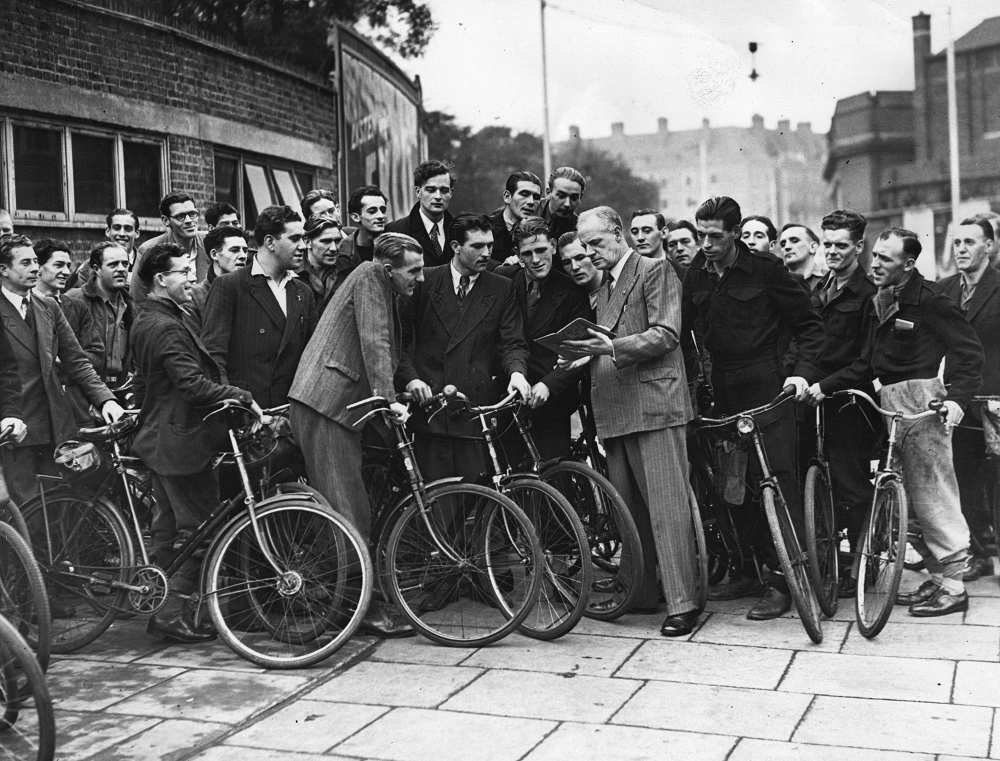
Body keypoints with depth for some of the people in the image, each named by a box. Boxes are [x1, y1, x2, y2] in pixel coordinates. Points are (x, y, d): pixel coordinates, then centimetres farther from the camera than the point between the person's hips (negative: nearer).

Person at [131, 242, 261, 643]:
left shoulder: (146, 321, 16)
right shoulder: (165, 326, -18)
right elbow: (193, 383, -27)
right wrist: (242, 398, -23)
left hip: (160, 437, 11)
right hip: (180, 438, -11)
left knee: (166, 528, 15)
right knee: (197, 529, -5)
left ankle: (159, 609, 21)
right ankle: (176, 614, -2)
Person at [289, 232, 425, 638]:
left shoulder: (388, 289, 20)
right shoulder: (369, 276, -8)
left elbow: (389, 351, 21)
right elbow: (374, 342, -18)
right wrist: (388, 398, -23)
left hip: (343, 405, 10)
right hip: (324, 403, -10)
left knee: (350, 510, 11)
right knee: (349, 510, -9)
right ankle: (364, 607, -5)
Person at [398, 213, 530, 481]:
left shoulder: (502, 289, 9)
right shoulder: (424, 281, 6)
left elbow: (513, 342, 2)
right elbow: (399, 336, 8)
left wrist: (517, 372, -18)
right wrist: (410, 377, -6)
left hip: (477, 408, 0)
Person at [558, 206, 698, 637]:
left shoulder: (654, 272, -2)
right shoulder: (603, 288, 23)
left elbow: (666, 335, -12)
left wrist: (613, 347, -22)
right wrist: (585, 356, 7)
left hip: (654, 404, -8)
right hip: (615, 410, 8)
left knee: (666, 507, -9)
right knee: (627, 509, 11)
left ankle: (682, 603, -5)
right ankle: (641, 593, 21)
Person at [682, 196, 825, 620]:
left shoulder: (764, 269, -6)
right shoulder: (696, 275, 8)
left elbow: (810, 326, -2)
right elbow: (685, 332, 14)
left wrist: (802, 372, -14)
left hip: (766, 387, -5)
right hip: (723, 390, 5)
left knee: (777, 480, -7)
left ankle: (783, 581, -3)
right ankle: (746, 570, 17)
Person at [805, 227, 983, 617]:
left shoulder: (929, 300, -10)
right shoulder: (879, 303, 14)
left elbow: (970, 353, -12)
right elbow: (868, 365, 16)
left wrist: (956, 397, -25)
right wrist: (823, 386, 7)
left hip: (925, 403, -8)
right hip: (890, 403, 8)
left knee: (932, 496, -5)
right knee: (909, 500, 10)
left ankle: (953, 586, 5)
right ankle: (939, 577, 20)